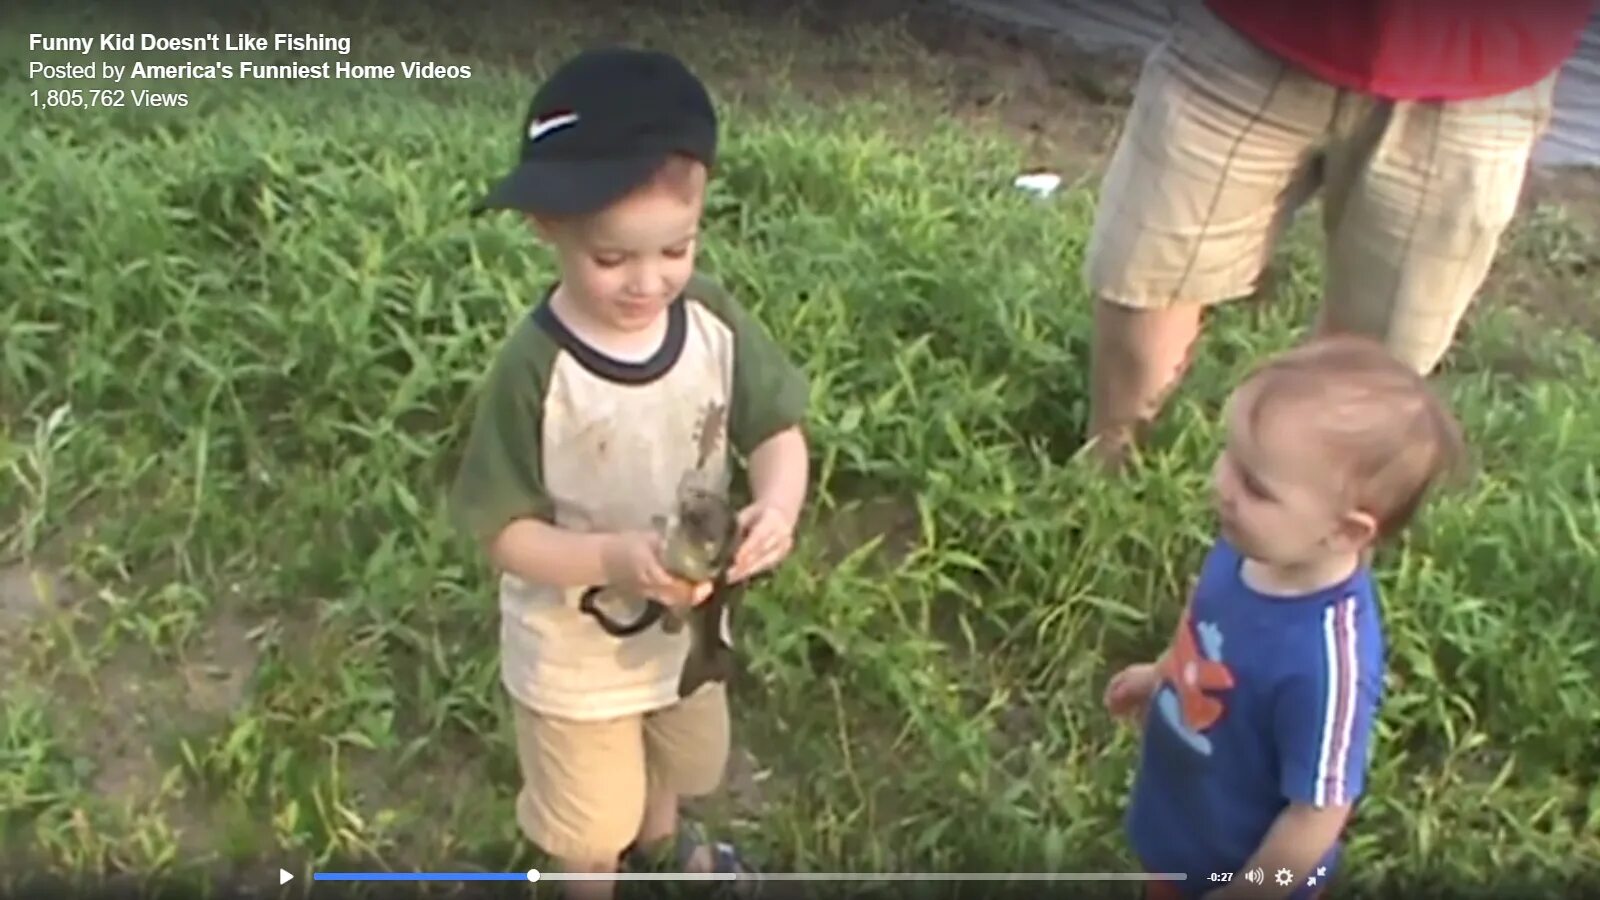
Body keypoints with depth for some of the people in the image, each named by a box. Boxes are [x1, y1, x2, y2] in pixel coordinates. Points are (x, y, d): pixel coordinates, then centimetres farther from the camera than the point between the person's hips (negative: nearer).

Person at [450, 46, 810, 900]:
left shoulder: (714, 318, -18)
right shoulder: (534, 371, -30)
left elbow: (777, 429, -9)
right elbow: (506, 532, -23)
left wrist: (776, 504, -31)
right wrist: (612, 556, -40)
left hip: (687, 622, 5)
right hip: (575, 651, -5)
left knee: (676, 758, 35)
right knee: (590, 820, 21)